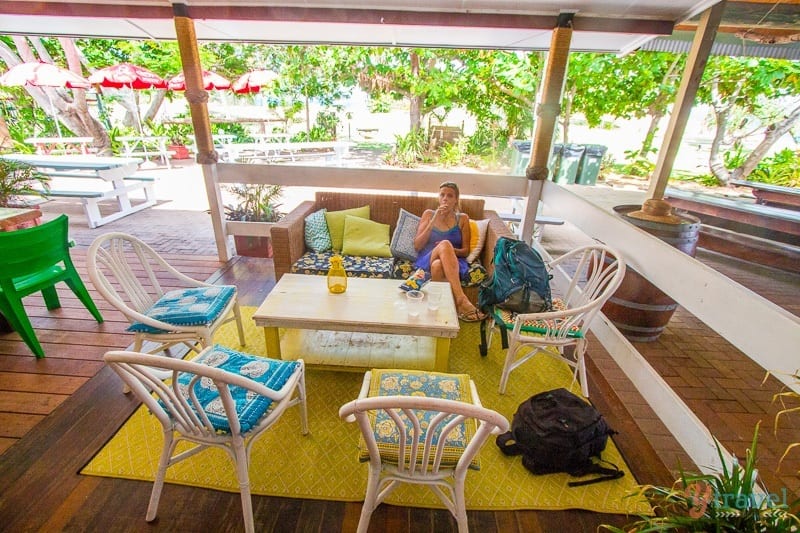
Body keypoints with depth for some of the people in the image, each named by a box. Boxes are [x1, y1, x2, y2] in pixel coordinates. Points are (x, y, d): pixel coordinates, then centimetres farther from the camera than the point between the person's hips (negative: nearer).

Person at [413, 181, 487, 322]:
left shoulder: (462, 218, 15)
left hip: (453, 263, 0)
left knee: (438, 266, -39)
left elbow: (465, 251, 11)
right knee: (445, 244, -37)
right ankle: (461, 299, -47)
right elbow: (417, 245, 5)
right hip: (428, 260, 0)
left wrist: (450, 251, -12)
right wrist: (434, 220, -4)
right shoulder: (429, 214, 15)